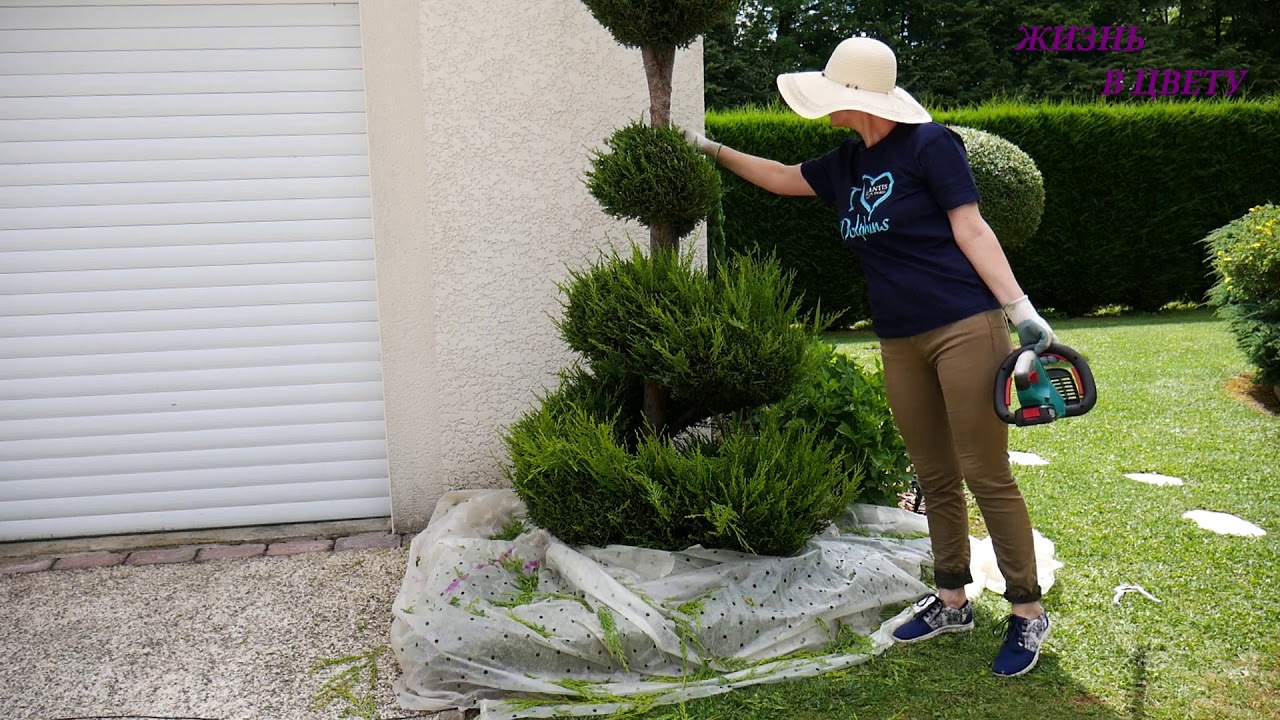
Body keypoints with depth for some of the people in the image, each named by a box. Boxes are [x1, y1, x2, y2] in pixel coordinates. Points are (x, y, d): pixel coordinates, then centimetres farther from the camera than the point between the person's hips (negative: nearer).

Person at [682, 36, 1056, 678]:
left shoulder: (928, 144, -7)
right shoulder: (847, 164, 13)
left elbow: (971, 229, -10)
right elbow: (783, 178, 29)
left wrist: (1019, 309, -15)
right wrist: (714, 150, 31)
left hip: (965, 328, -7)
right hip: (900, 342, 7)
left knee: (987, 476, -4)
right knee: (935, 478, 13)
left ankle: (1028, 612, 10)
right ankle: (951, 602, 26)